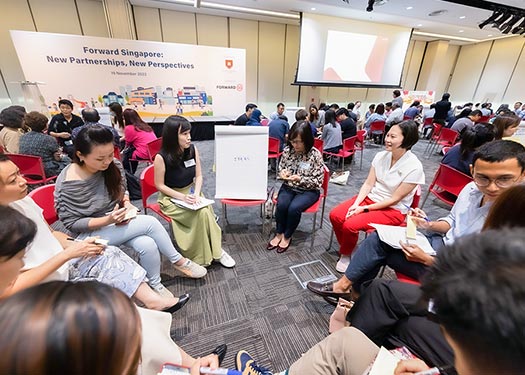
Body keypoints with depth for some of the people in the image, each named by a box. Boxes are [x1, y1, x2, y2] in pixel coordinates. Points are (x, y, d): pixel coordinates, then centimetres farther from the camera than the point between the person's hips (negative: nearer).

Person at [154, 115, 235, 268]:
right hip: (171, 197, -4)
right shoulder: (161, 157, -18)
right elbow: (160, 185, -10)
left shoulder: (193, 149, -7)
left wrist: (196, 194, -16)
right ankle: (216, 252, -8)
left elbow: (198, 176, 0)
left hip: (191, 192, 4)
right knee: (202, 213, -26)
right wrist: (182, 197, -21)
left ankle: (216, 251, -9)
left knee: (205, 211, -26)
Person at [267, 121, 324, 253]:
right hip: (289, 187, 3)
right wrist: (282, 172, -13)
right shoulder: (287, 150, -4)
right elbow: (280, 168, 11)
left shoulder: (315, 154, -14)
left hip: (309, 190, -3)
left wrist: (300, 179, -26)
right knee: (281, 205, -25)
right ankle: (279, 234, 0)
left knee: (294, 207, -29)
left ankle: (287, 237, -2)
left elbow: (318, 181, -11)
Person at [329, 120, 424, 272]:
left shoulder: (414, 167, -19)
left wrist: (365, 208, -17)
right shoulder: (381, 156, -3)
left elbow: (395, 199, -16)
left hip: (393, 210, -5)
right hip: (370, 197, 6)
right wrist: (356, 204, -14)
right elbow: (368, 184, -1)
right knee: (335, 215, -14)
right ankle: (347, 247, 12)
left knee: (350, 225, -25)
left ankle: (345, 254, 7)